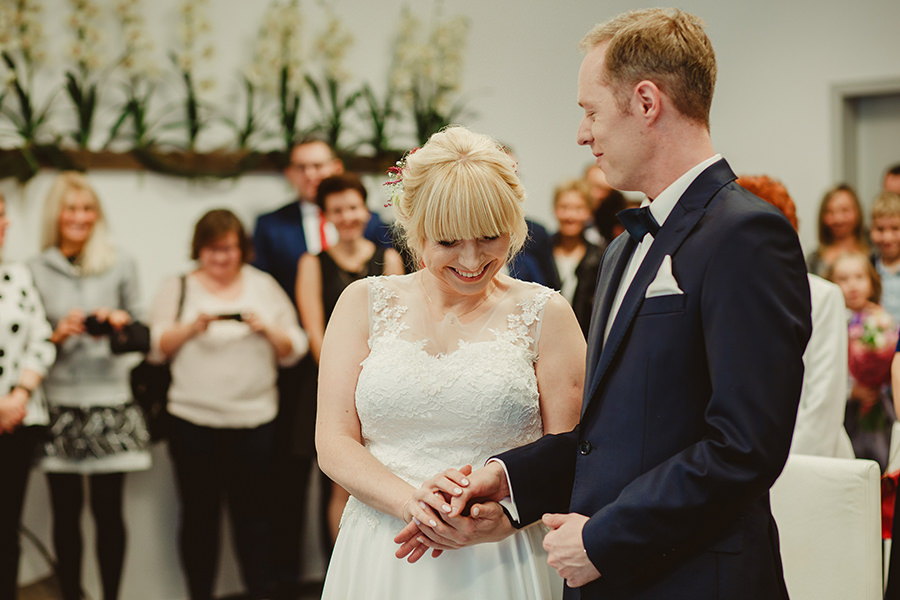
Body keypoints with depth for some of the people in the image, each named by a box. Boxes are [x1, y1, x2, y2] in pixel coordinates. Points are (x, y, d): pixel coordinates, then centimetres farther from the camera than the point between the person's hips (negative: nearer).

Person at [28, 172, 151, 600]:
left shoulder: (120, 265, 8)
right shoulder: (35, 270, 6)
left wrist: (120, 323, -9)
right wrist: (57, 334, -10)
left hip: (110, 399, 0)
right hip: (58, 401, 0)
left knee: (108, 509, 0)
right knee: (66, 511, 3)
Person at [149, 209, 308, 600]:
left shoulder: (263, 286, 11)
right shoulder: (178, 288, 7)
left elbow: (294, 351, 8)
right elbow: (156, 348, -1)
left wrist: (267, 329, -10)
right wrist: (192, 327, -15)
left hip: (254, 423, 1)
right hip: (193, 422, -1)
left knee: (252, 515, 3)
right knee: (200, 516, 5)